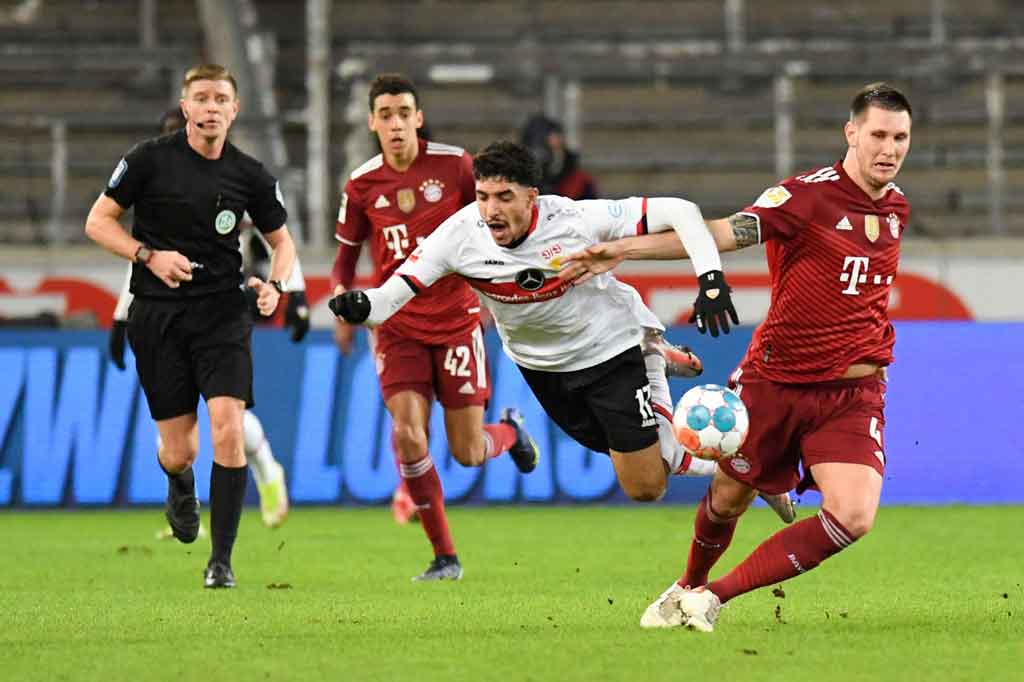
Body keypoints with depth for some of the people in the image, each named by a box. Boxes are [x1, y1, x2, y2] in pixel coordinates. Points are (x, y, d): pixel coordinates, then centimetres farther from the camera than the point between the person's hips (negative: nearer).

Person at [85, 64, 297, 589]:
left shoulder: (249, 175, 3)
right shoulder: (150, 159, -3)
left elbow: (282, 241, 16)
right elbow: (98, 221, 2)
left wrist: (274, 285, -5)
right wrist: (149, 256, -14)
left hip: (222, 311, 1)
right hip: (157, 314, -1)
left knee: (227, 425, -19)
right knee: (180, 452, 0)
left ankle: (221, 560, -9)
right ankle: (179, 485, 41)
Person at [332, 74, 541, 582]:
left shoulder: (454, 164, -7)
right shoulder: (362, 185, -2)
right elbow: (346, 255, 10)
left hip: (456, 319, -1)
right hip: (398, 326, 1)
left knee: (467, 453, -1)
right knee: (408, 434, -16)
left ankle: (510, 431, 39)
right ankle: (444, 555, 0)